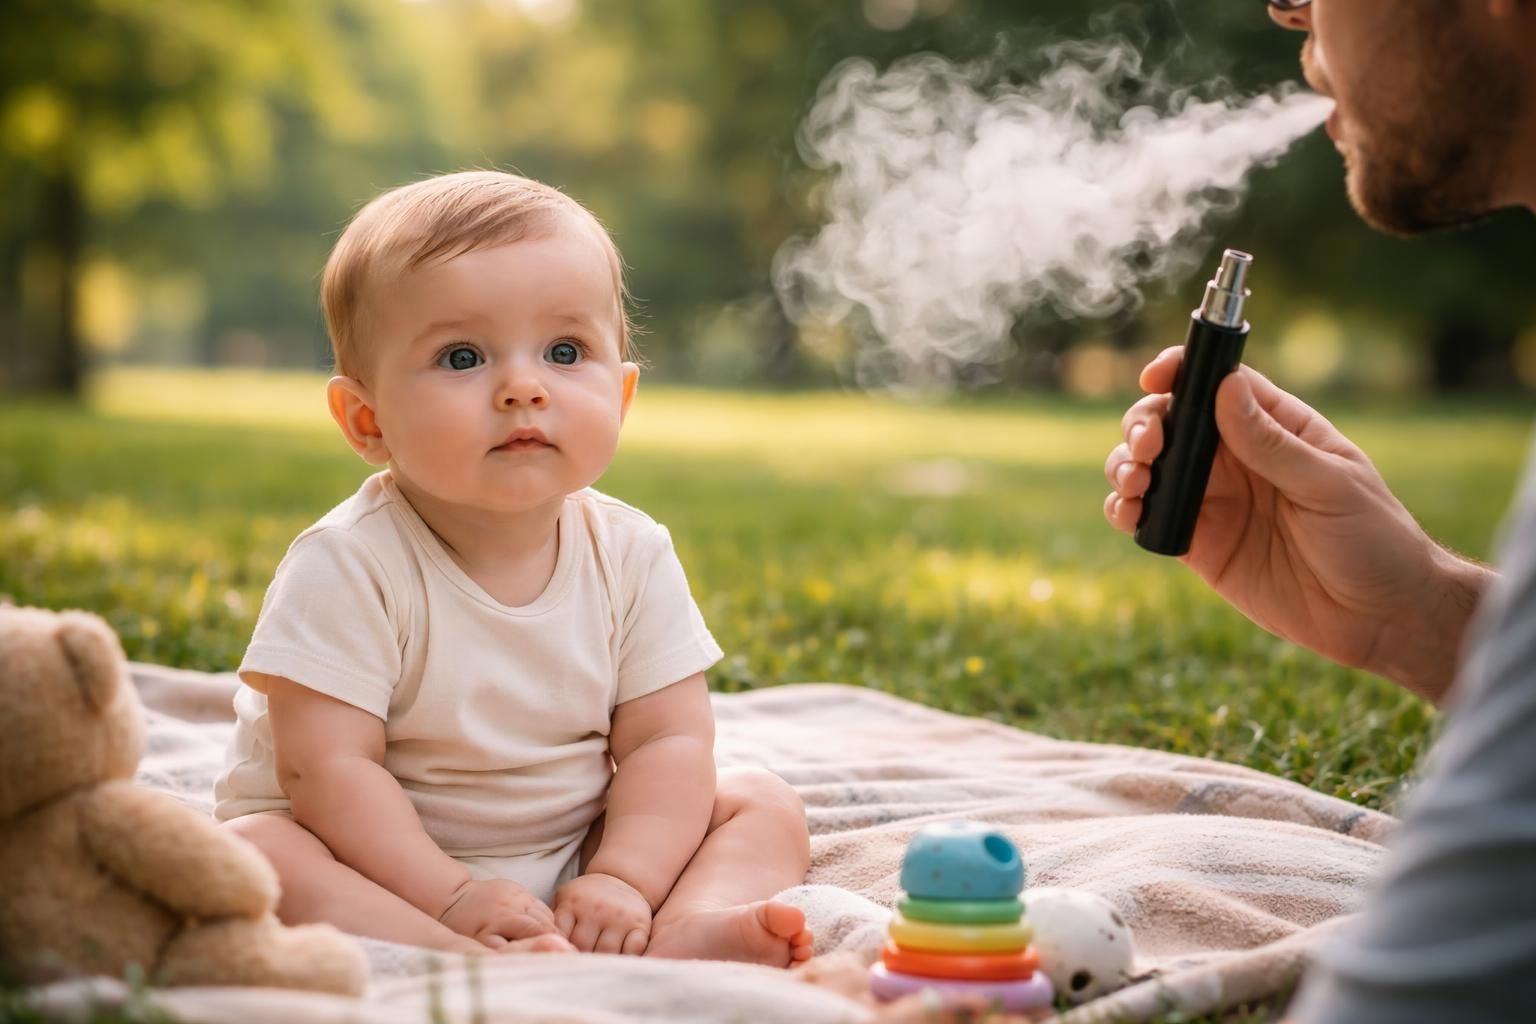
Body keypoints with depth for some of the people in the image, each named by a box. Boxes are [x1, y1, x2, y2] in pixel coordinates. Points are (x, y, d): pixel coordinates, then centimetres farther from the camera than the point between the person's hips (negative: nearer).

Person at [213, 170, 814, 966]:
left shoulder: (631, 554, -7)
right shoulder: (350, 566, -19)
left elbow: (668, 740, -8)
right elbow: (326, 767, -22)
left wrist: (623, 883, -23)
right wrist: (449, 894, -29)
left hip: (574, 862, 4)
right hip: (393, 866, -4)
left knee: (760, 802, -6)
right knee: (250, 849, -30)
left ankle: (685, 933, -35)